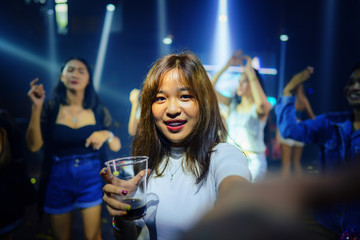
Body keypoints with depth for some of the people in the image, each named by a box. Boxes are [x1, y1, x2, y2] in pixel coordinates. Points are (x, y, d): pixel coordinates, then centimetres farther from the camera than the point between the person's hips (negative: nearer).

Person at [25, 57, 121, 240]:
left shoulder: (98, 110, -2)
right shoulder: (50, 108, -5)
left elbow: (117, 146, 0)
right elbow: (33, 146, -15)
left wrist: (107, 135, -21)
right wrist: (36, 108, -20)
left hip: (91, 178, 0)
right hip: (58, 180, 0)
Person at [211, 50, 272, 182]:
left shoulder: (260, 108, -5)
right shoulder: (232, 105, 8)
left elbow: (261, 103, -31)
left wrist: (250, 71, -23)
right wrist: (227, 65, -4)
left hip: (253, 161, -4)